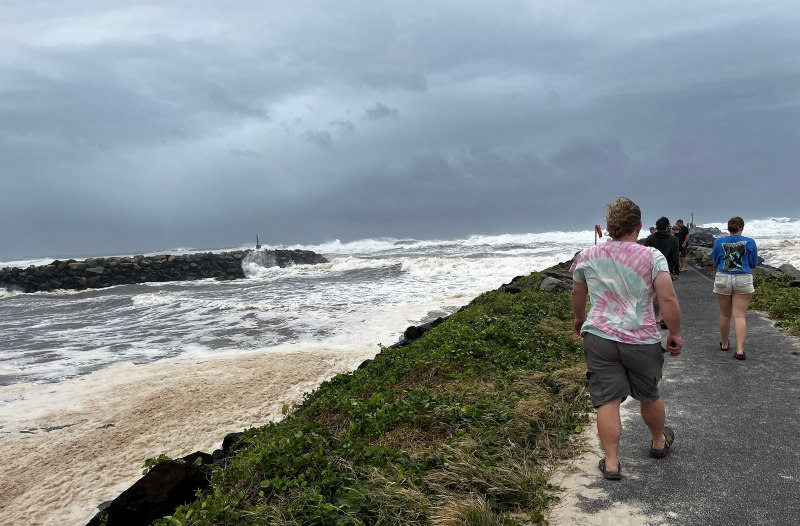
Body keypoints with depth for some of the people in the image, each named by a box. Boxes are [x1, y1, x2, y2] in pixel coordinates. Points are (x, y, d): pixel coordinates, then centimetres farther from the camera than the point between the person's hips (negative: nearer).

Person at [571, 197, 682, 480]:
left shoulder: (587, 256, 3)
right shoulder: (652, 256, -7)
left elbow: (577, 293, 17)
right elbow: (668, 299, -15)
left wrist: (579, 319, 34)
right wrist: (675, 333, -2)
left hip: (599, 337, 1)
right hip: (641, 340, -1)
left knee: (607, 400, 4)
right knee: (649, 395, 20)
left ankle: (611, 462, 6)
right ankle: (659, 442, 44)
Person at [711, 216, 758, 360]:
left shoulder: (718, 242, 0)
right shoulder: (749, 242, -3)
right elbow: (753, 263, 7)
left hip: (722, 279, 1)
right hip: (743, 280, -1)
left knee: (724, 314, 15)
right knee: (739, 315, -2)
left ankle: (724, 344, 29)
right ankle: (740, 349, -10)